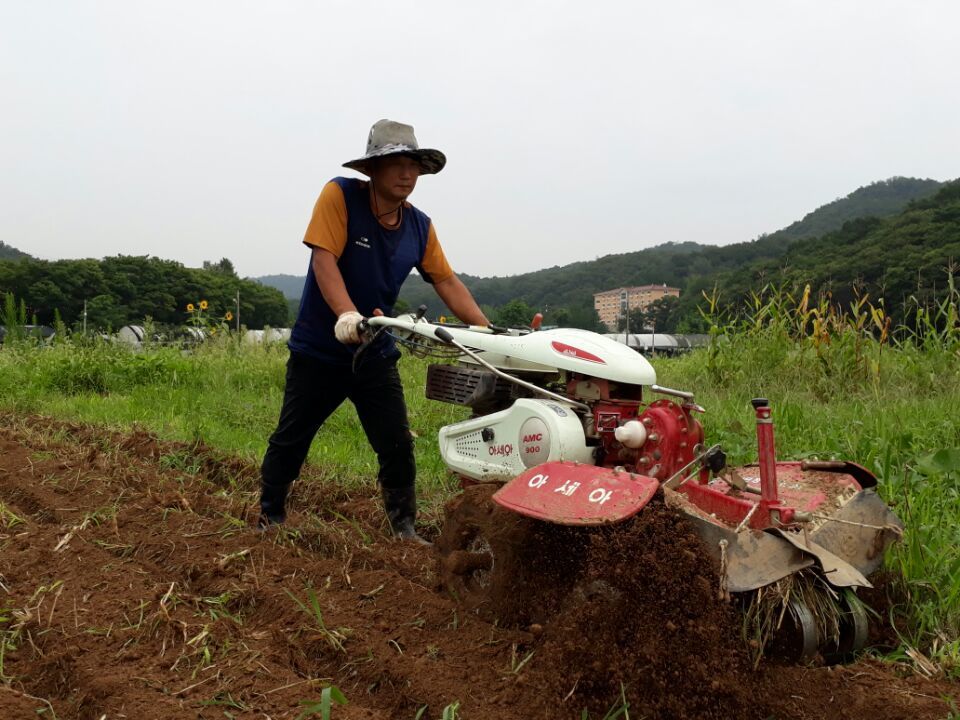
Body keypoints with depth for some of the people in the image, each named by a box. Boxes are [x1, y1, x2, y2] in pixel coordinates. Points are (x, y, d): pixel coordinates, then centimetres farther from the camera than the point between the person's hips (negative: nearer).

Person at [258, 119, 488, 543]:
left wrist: (487, 330, -12)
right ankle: (269, 519, 28)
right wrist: (346, 314, -40)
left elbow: (446, 281, 0)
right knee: (291, 439, 10)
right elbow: (323, 259, -24)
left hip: (376, 353, 4)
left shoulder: (419, 226, 1)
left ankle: (404, 528, 15)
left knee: (397, 445, 1)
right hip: (318, 348, -3)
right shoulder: (340, 195, -14)